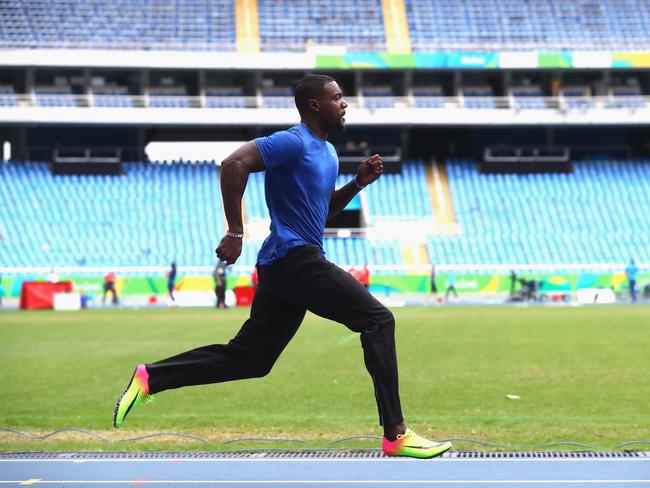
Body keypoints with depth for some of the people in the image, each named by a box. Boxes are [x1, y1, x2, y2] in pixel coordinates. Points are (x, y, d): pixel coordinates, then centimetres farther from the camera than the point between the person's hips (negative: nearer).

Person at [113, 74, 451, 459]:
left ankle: (150, 377, 13)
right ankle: (396, 435, -10)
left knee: (248, 358, 10)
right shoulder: (294, 142, -10)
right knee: (378, 320, -11)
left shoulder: (328, 152, 20)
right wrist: (235, 232, -21)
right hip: (295, 257, -10)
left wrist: (358, 183, 12)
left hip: (283, 267, 10)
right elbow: (234, 163, -21)